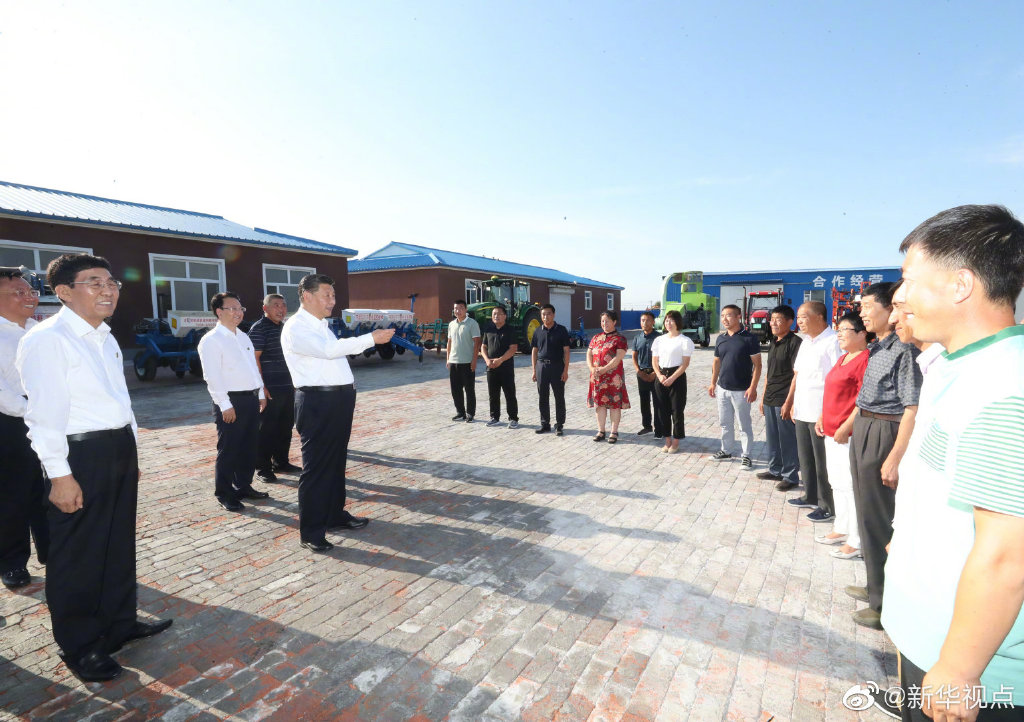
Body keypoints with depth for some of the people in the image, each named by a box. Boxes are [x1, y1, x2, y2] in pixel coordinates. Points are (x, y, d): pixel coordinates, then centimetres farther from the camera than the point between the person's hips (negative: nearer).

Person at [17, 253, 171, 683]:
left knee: (119, 543, 19)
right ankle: (80, 648, 24)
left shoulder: (105, 338, 13)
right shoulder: (47, 340, -14)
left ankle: (120, 623, 36)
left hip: (119, 448, 9)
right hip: (80, 455, -8)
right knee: (77, 555, 7)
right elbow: (46, 412, -18)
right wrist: (60, 474, -19)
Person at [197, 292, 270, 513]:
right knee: (228, 449, 1)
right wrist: (225, 405, -18)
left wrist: (260, 393, 16)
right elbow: (212, 376, -15)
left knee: (249, 446, 14)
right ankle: (224, 494, 14)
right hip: (231, 401, -8)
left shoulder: (243, 337, 16)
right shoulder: (211, 340, -9)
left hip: (251, 398, 8)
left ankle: (243, 486, 28)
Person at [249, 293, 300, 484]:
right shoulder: (259, 328, -9)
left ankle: (281, 462, 26)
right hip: (270, 389, -8)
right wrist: (262, 386, -19)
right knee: (267, 429, -2)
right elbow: (255, 359, -14)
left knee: (286, 426, 14)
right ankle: (263, 468, 7)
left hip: (288, 387, 8)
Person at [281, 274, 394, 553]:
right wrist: (371, 339, -25)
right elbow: (328, 349, -25)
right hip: (317, 402, -9)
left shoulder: (321, 326, 18)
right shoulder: (296, 328, -11)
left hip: (339, 399, 9)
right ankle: (311, 532, 9)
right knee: (316, 466, -2)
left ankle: (335, 515, 32)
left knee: (336, 461, 17)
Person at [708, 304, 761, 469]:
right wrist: (713, 383, 11)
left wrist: (753, 387, -17)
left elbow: (757, 365, -10)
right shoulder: (720, 338, 7)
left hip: (741, 391, -6)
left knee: (745, 425, 5)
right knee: (725, 423, 16)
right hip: (722, 389, 6)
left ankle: (746, 455, 16)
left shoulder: (749, 338, -11)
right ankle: (726, 451, 29)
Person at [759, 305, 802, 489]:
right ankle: (775, 470, 31)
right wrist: (764, 396, 19)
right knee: (772, 438, 17)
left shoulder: (794, 342, -12)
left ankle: (790, 476, 13)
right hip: (770, 400, 8)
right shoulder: (773, 343, 14)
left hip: (784, 401, -8)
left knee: (788, 440, 1)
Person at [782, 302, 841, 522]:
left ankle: (827, 506, 15)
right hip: (802, 411, 9)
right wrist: (790, 402, 20)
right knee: (805, 458, 19)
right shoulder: (806, 342, 15)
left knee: (822, 462, 2)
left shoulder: (833, 342, -15)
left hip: (822, 413, -9)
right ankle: (811, 497, 33)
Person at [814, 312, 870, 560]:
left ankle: (856, 541, 7)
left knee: (850, 484, -3)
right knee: (837, 483, 18)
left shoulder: (864, 359, -15)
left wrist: (846, 427, -21)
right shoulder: (843, 358, 16)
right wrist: (822, 418, 16)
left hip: (848, 434, -10)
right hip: (832, 432, 10)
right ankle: (841, 528, 32)